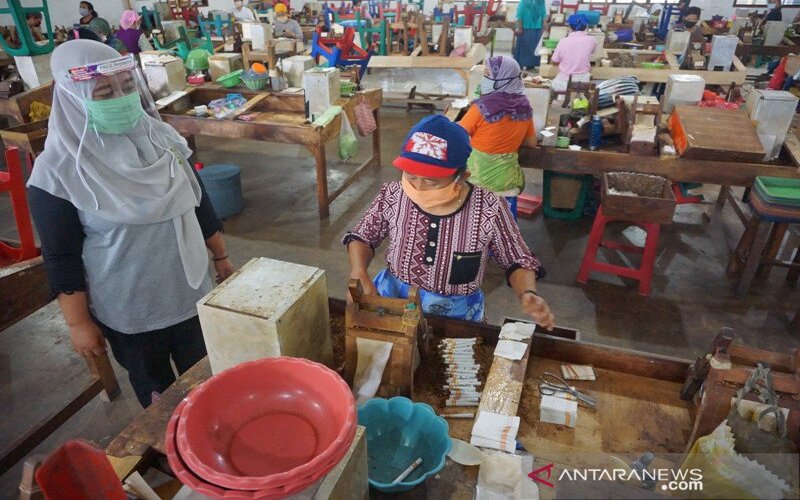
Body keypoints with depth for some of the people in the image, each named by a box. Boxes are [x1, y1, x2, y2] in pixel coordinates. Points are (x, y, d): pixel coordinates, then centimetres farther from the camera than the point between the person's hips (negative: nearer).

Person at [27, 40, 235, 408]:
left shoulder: (159, 136, -4)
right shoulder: (57, 170, -17)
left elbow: (197, 200, 5)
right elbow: (61, 257, -11)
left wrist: (220, 256, 11)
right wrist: (78, 323, -8)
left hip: (189, 288, 4)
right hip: (127, 309, -3)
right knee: (157, 391, 19)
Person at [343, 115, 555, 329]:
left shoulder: (489, 209, -16)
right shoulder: (393, 195, -10)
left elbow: (517, 262, -2)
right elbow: (362, 237, 6)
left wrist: (528, 294, -20)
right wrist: (359, 274, -11)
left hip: (457, 315, -1)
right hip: (392, 302, 2)